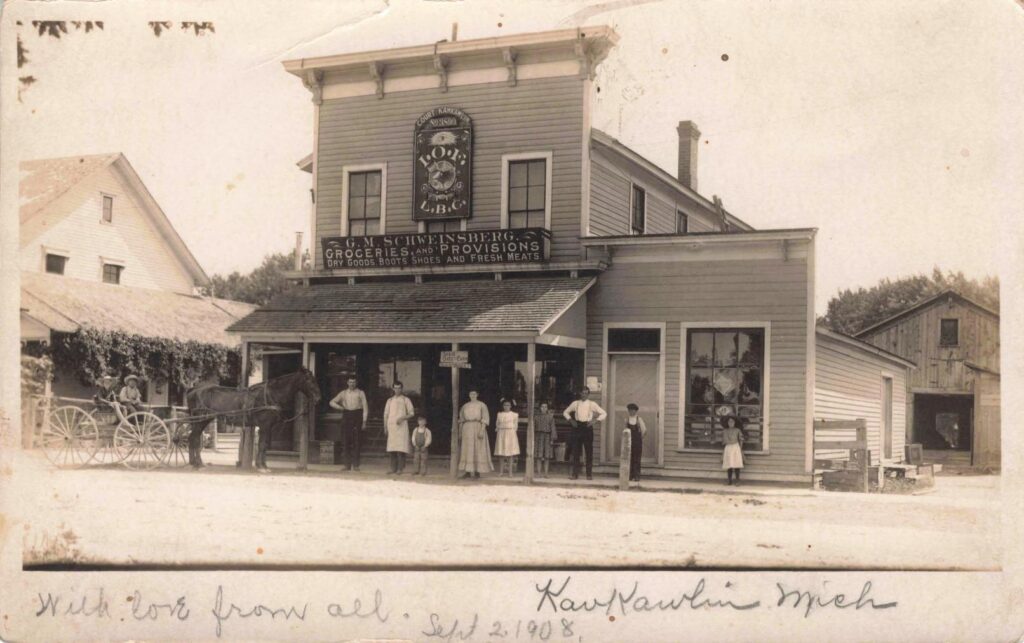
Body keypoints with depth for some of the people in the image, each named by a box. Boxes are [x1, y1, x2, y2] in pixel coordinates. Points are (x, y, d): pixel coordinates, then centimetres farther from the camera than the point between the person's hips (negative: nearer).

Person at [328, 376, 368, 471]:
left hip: (357, 416, -3)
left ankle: (355, 465, -5)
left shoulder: (360, 393, 7)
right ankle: (347, 464, 4)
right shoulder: (343, 393, 15)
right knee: (346, 442, 0)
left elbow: (365, 407, 1)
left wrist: (364, 421, -8)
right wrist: (340, 407, -3)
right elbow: (332, 402, 16)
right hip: (346, 417, 3)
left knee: (356, 441, -7)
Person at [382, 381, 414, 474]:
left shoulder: (406, 400, 7)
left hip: (401, 426, -3)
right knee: (391, 448, -1)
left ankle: (400, 468, -8)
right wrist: (385, 427, 8)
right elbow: (386, 414, 17)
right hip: (391, 426, 3)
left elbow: (412, 413, 5)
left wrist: (402, 418, -11)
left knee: (401, 448, -10)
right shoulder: (390, 400, 16)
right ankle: (393, 468, 5)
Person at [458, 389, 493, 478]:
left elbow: (485, 418, -8)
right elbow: (461, 420, 15)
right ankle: (467, 471, 4)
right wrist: (460, 431, 8)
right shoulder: (465, 406, 13)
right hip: (467, 429, 4)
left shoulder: (482, 405, -1)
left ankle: (477, 472, 2)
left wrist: (482, 430, -18)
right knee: (466, 450, 1)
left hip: (478, 428, -4)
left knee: (478, 450, -3)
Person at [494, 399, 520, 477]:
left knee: (510, 454, -4)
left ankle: (510, 472, -2)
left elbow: (516, 425, 4)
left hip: (511, 434, -2)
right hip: (501, 434, 2)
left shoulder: (514, 414, 3)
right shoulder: (499, 414, 10)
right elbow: (497, 424, 14)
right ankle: (501, 471, 7)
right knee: (501, 453, 3)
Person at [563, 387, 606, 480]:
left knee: (589, 452, -1)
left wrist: (595, 421, -7)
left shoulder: (592, 404, 3)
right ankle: (575, 473, 6)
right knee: (575, 451, 0)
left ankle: (589, 474, 4)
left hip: (587, 427, -1)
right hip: (577, 427, 1)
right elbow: (566, 412, 18)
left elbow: (604, 414, 4)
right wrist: (571, 420, 2)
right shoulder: (575, 403, 8)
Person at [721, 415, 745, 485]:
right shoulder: (725, 431, 8)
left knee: (736, 465, -7)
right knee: (729, 465, 3)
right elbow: (723, 441, 11)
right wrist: (723, 450, 7)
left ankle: (737, 480, -1)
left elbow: (741, 440, 1)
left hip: (735, 448, -3)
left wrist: (740, 449, -4)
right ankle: (730, 480, 9)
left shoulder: (737, 430, 0)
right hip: (727, 448, 3)